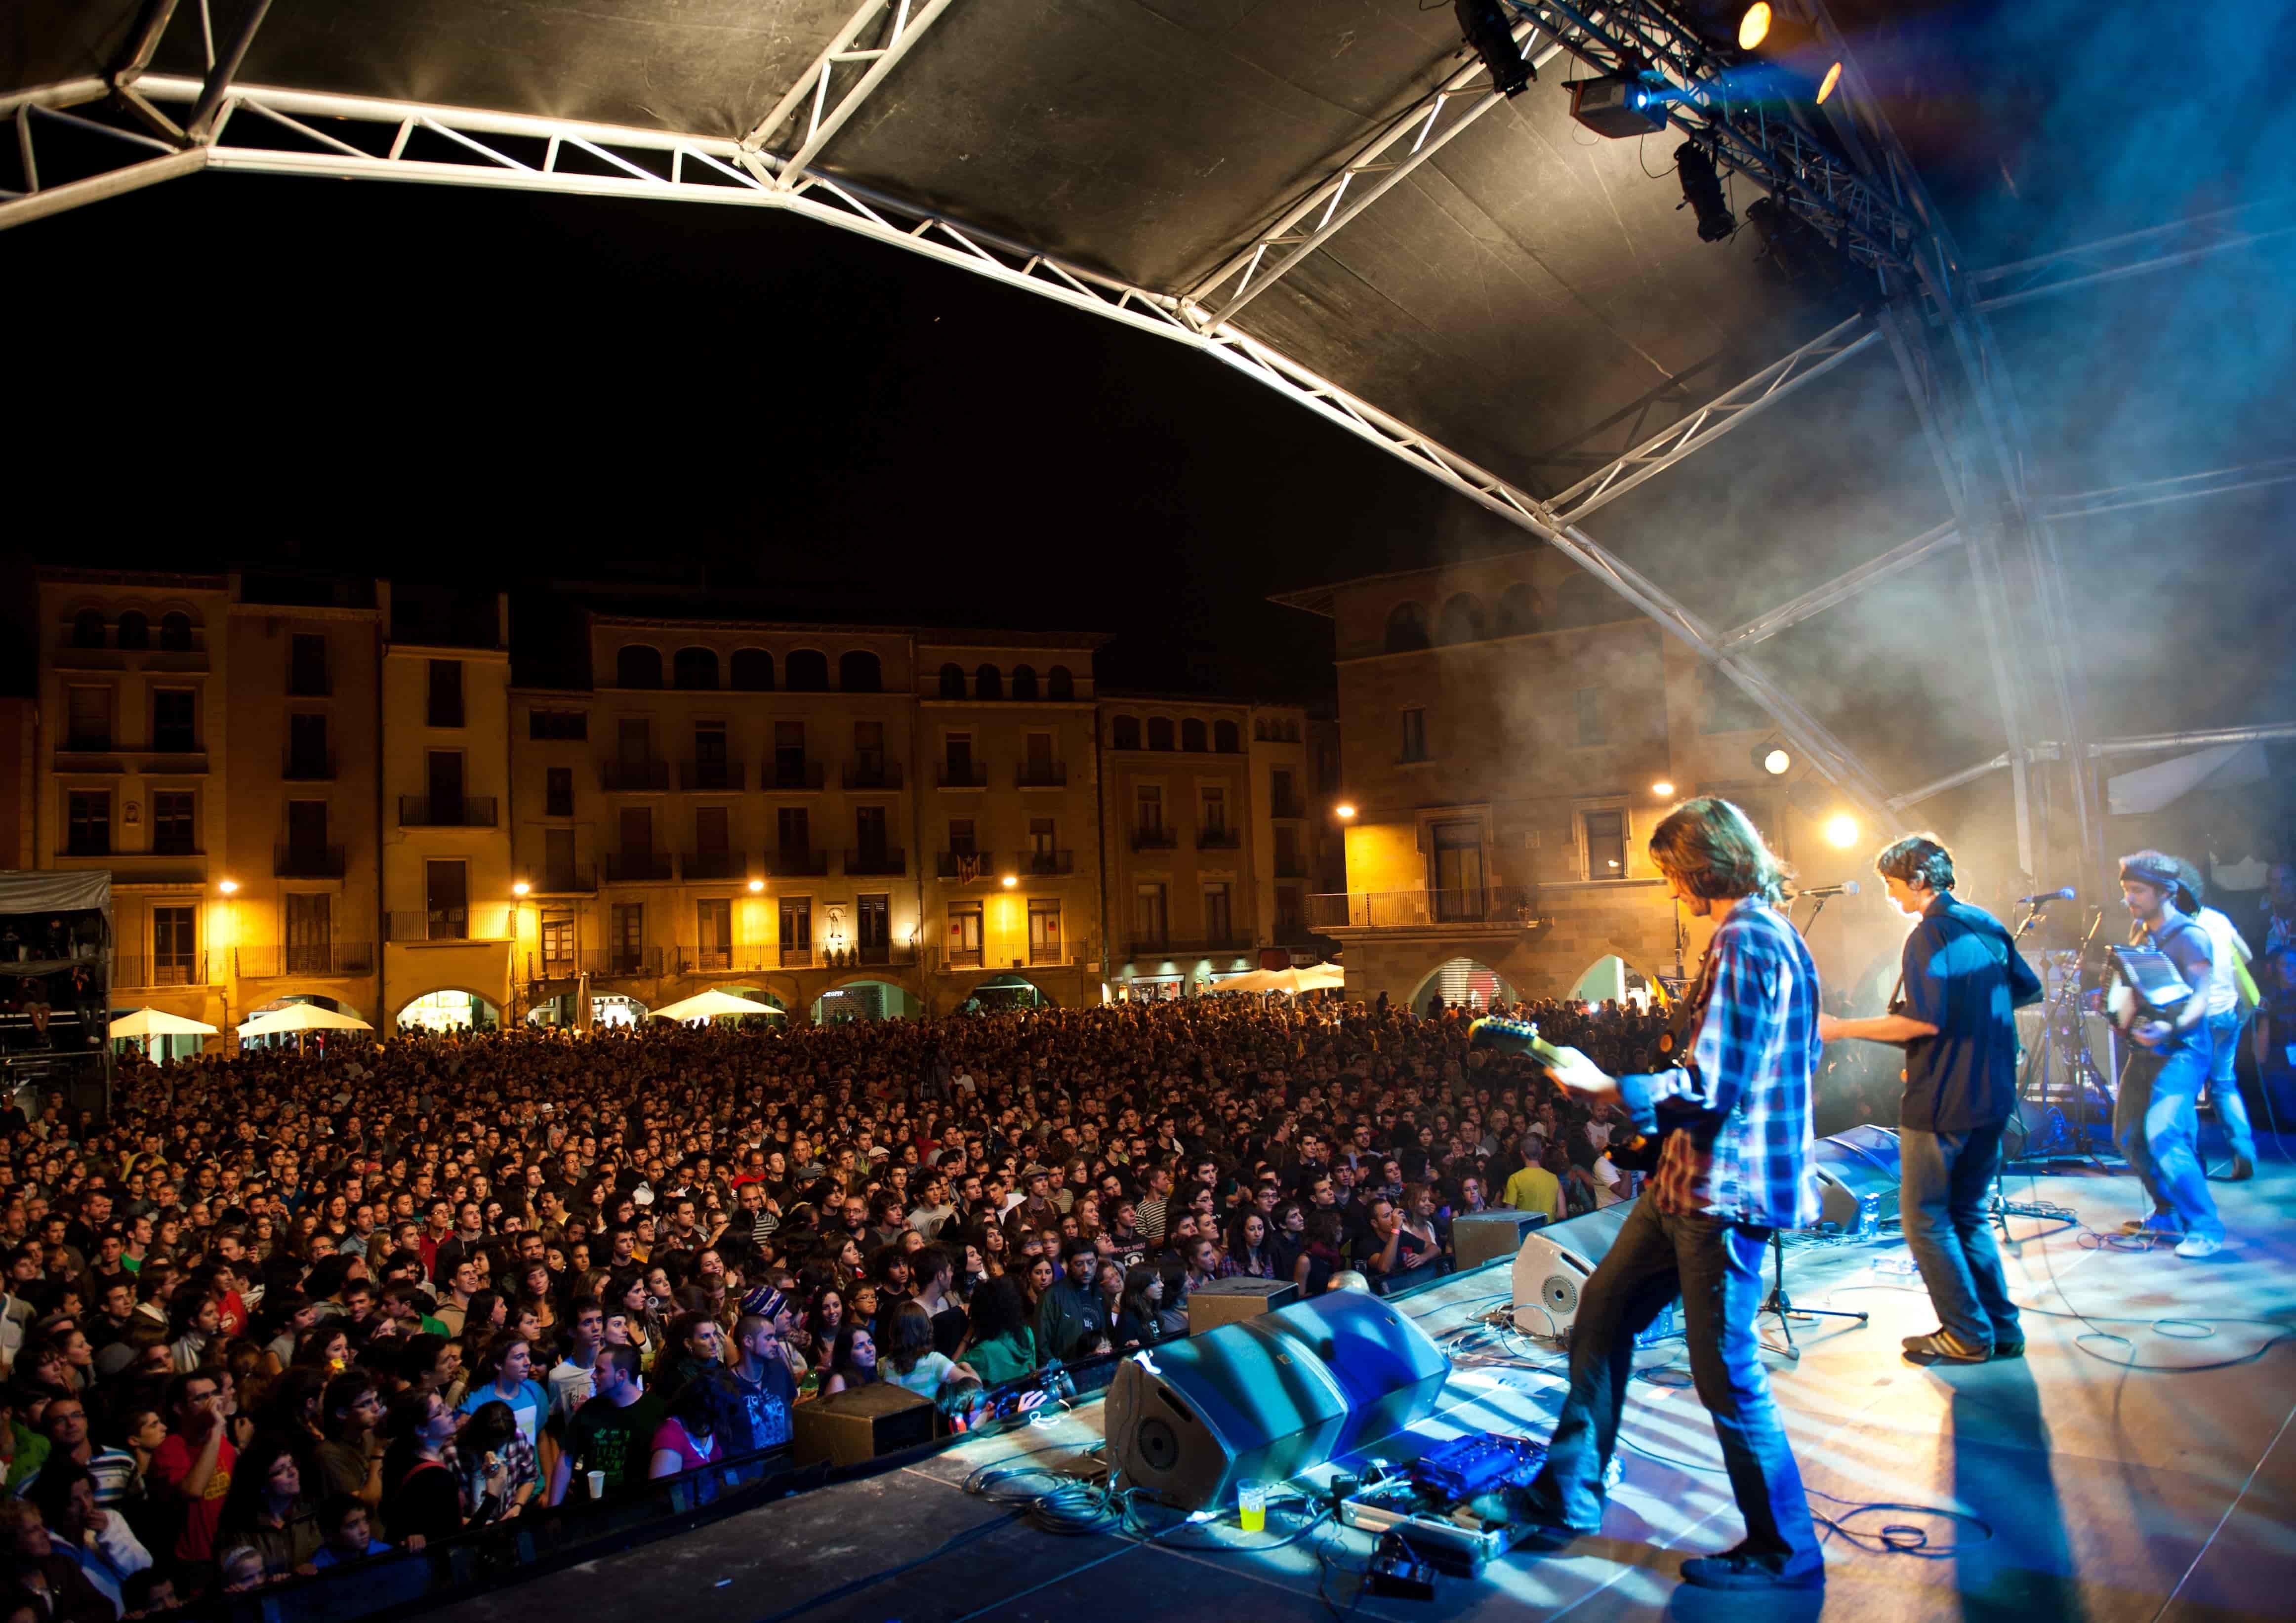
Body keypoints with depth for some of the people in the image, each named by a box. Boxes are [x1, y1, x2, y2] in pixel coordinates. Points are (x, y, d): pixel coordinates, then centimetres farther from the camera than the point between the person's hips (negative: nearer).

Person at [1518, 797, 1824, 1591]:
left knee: (1728, 1376, 2)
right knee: (1603, 1311, 17)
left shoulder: (1743, 942, -20)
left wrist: (1605, 1088, -17)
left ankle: (1784, 1552, 21)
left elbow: (1711, 1088, -25)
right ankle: (1568, 1493, 30)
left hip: (1721, 1191, -11)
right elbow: (1795, 1060, 21)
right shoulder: (1774, 935, 13)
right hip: (1690, 1179, 11)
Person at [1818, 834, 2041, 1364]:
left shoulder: (1929, 934, -16)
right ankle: (2001, 1329, 22)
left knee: (1925, 1219, 3)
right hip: (1992, 1098, 9)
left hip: (1941, 1102, -9)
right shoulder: (1987, 925, 9)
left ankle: (1968, 1337, 6)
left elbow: (1923, 1021, -25)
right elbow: (2028, 991, 19)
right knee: (1969, 1214, 19)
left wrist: (1841, 1029, -19)